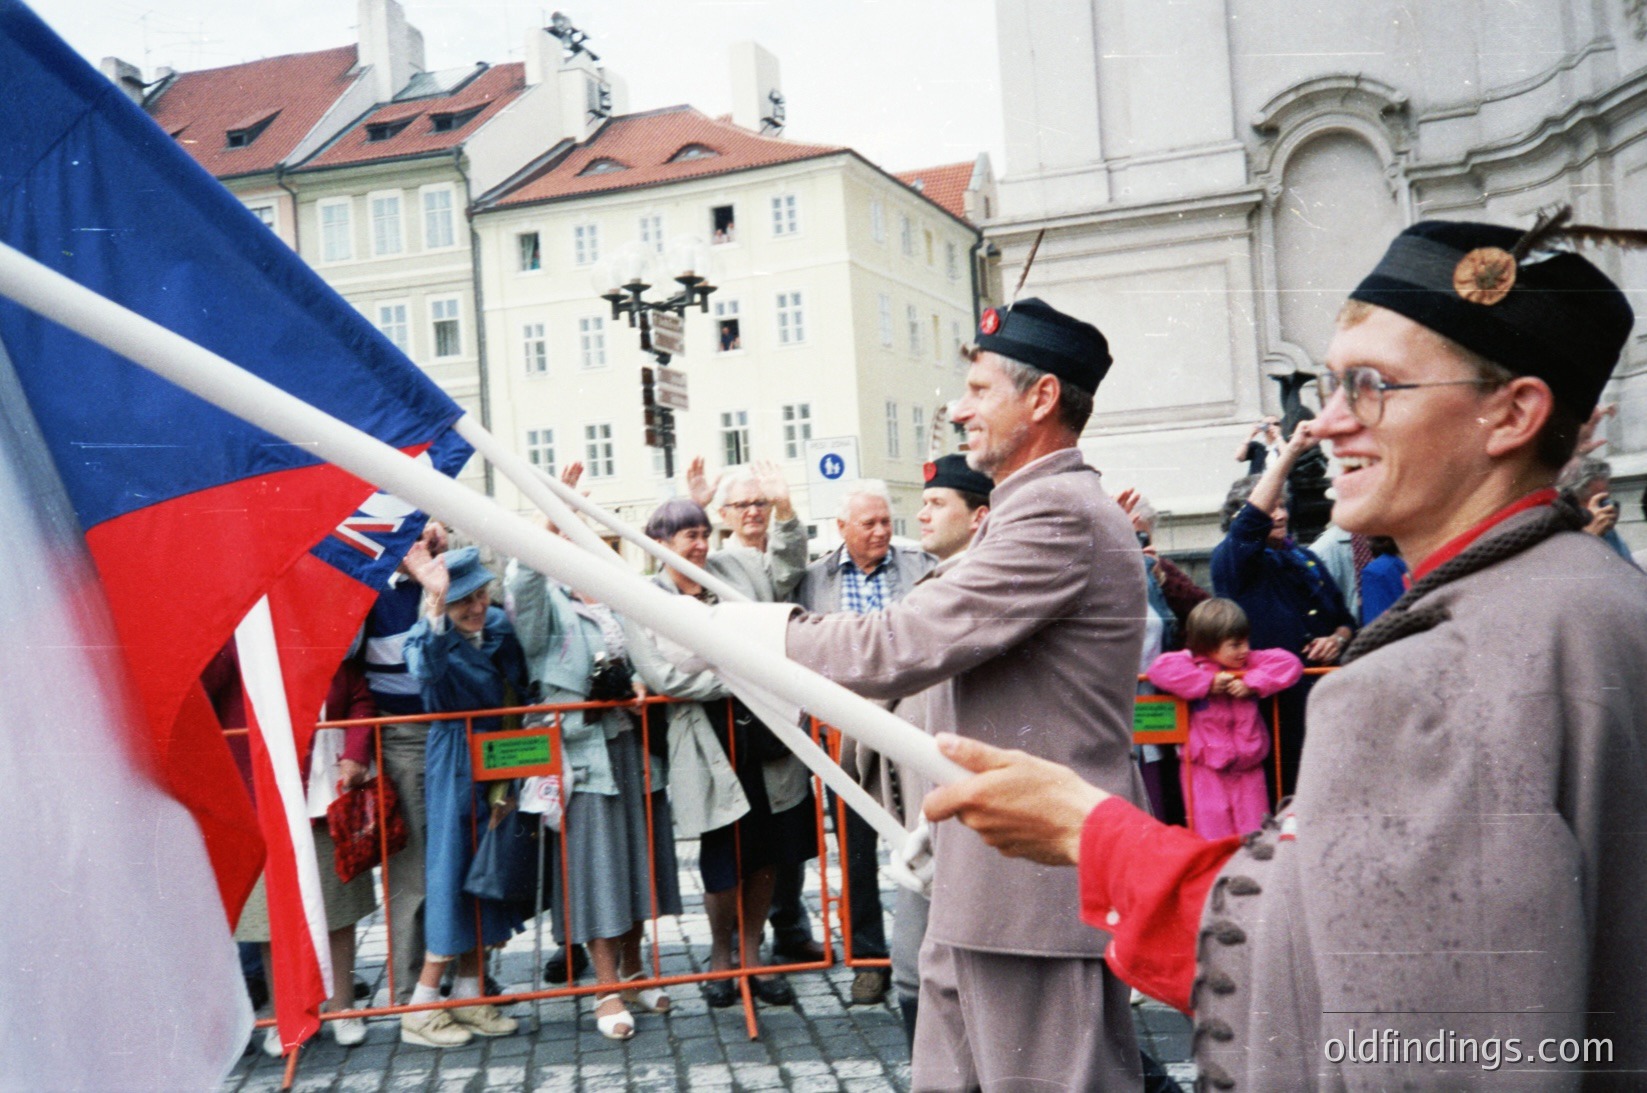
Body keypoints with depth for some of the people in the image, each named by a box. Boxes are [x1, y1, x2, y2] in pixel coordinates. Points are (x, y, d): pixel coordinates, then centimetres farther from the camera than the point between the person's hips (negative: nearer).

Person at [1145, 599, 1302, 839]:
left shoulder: (1250, 661, 3)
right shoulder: (1192, 663, -9)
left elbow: (1290, 663, -5)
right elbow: (1160, 668, -26)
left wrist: (1251, 684, -16)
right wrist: (1208, 683, -23)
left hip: (1248, 765, 3)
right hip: (1205, 767, -3)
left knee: (1255, 834, 7)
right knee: (1213, 831, -1)